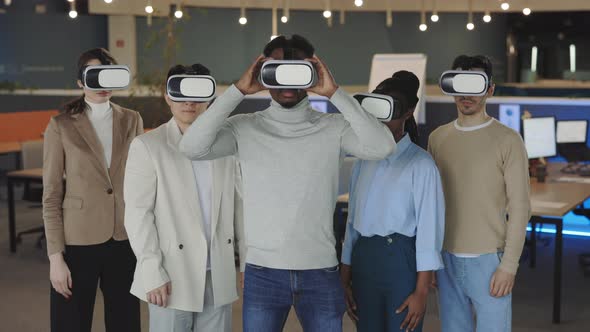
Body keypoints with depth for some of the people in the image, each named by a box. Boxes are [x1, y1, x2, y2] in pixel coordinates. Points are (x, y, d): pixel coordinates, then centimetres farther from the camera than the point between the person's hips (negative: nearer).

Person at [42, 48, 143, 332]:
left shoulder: (132, 121, 5)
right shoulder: (61, 126, -4)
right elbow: (51, 196, -5)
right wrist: (55, 256, -9)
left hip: (125, 241, 3)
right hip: (78, 242, -3)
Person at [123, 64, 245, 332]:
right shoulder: (147, 146, -3)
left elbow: (239, 203, 12)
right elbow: (137, 213, -7)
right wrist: (152, 273, -13)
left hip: (218, 276, 3)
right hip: (173, 276, -3)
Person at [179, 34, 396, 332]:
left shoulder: (333, 128, -1)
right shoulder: (245, 128, -1)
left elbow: (381, 147, -18)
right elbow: (192, 147, -16)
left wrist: (334, 93, -18)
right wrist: (238, 91, -15)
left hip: (320, 272, 1)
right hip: (263, 273, 0)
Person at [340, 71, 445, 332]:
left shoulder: (421, 164, -8)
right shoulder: (364, 160, 9)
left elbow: (429, 228, -10)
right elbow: (353, 220, 11)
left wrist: (421, 291, -12)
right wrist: (346, 279, 11)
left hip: (401, 260, -5)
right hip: (364, 259, 5)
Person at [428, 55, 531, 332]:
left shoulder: (508, 141, -6)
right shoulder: (437, 138, 7)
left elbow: (519, 208, -7)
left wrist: (509, 265, -11)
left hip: (488, 260, -4)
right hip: (446, 258, 4)